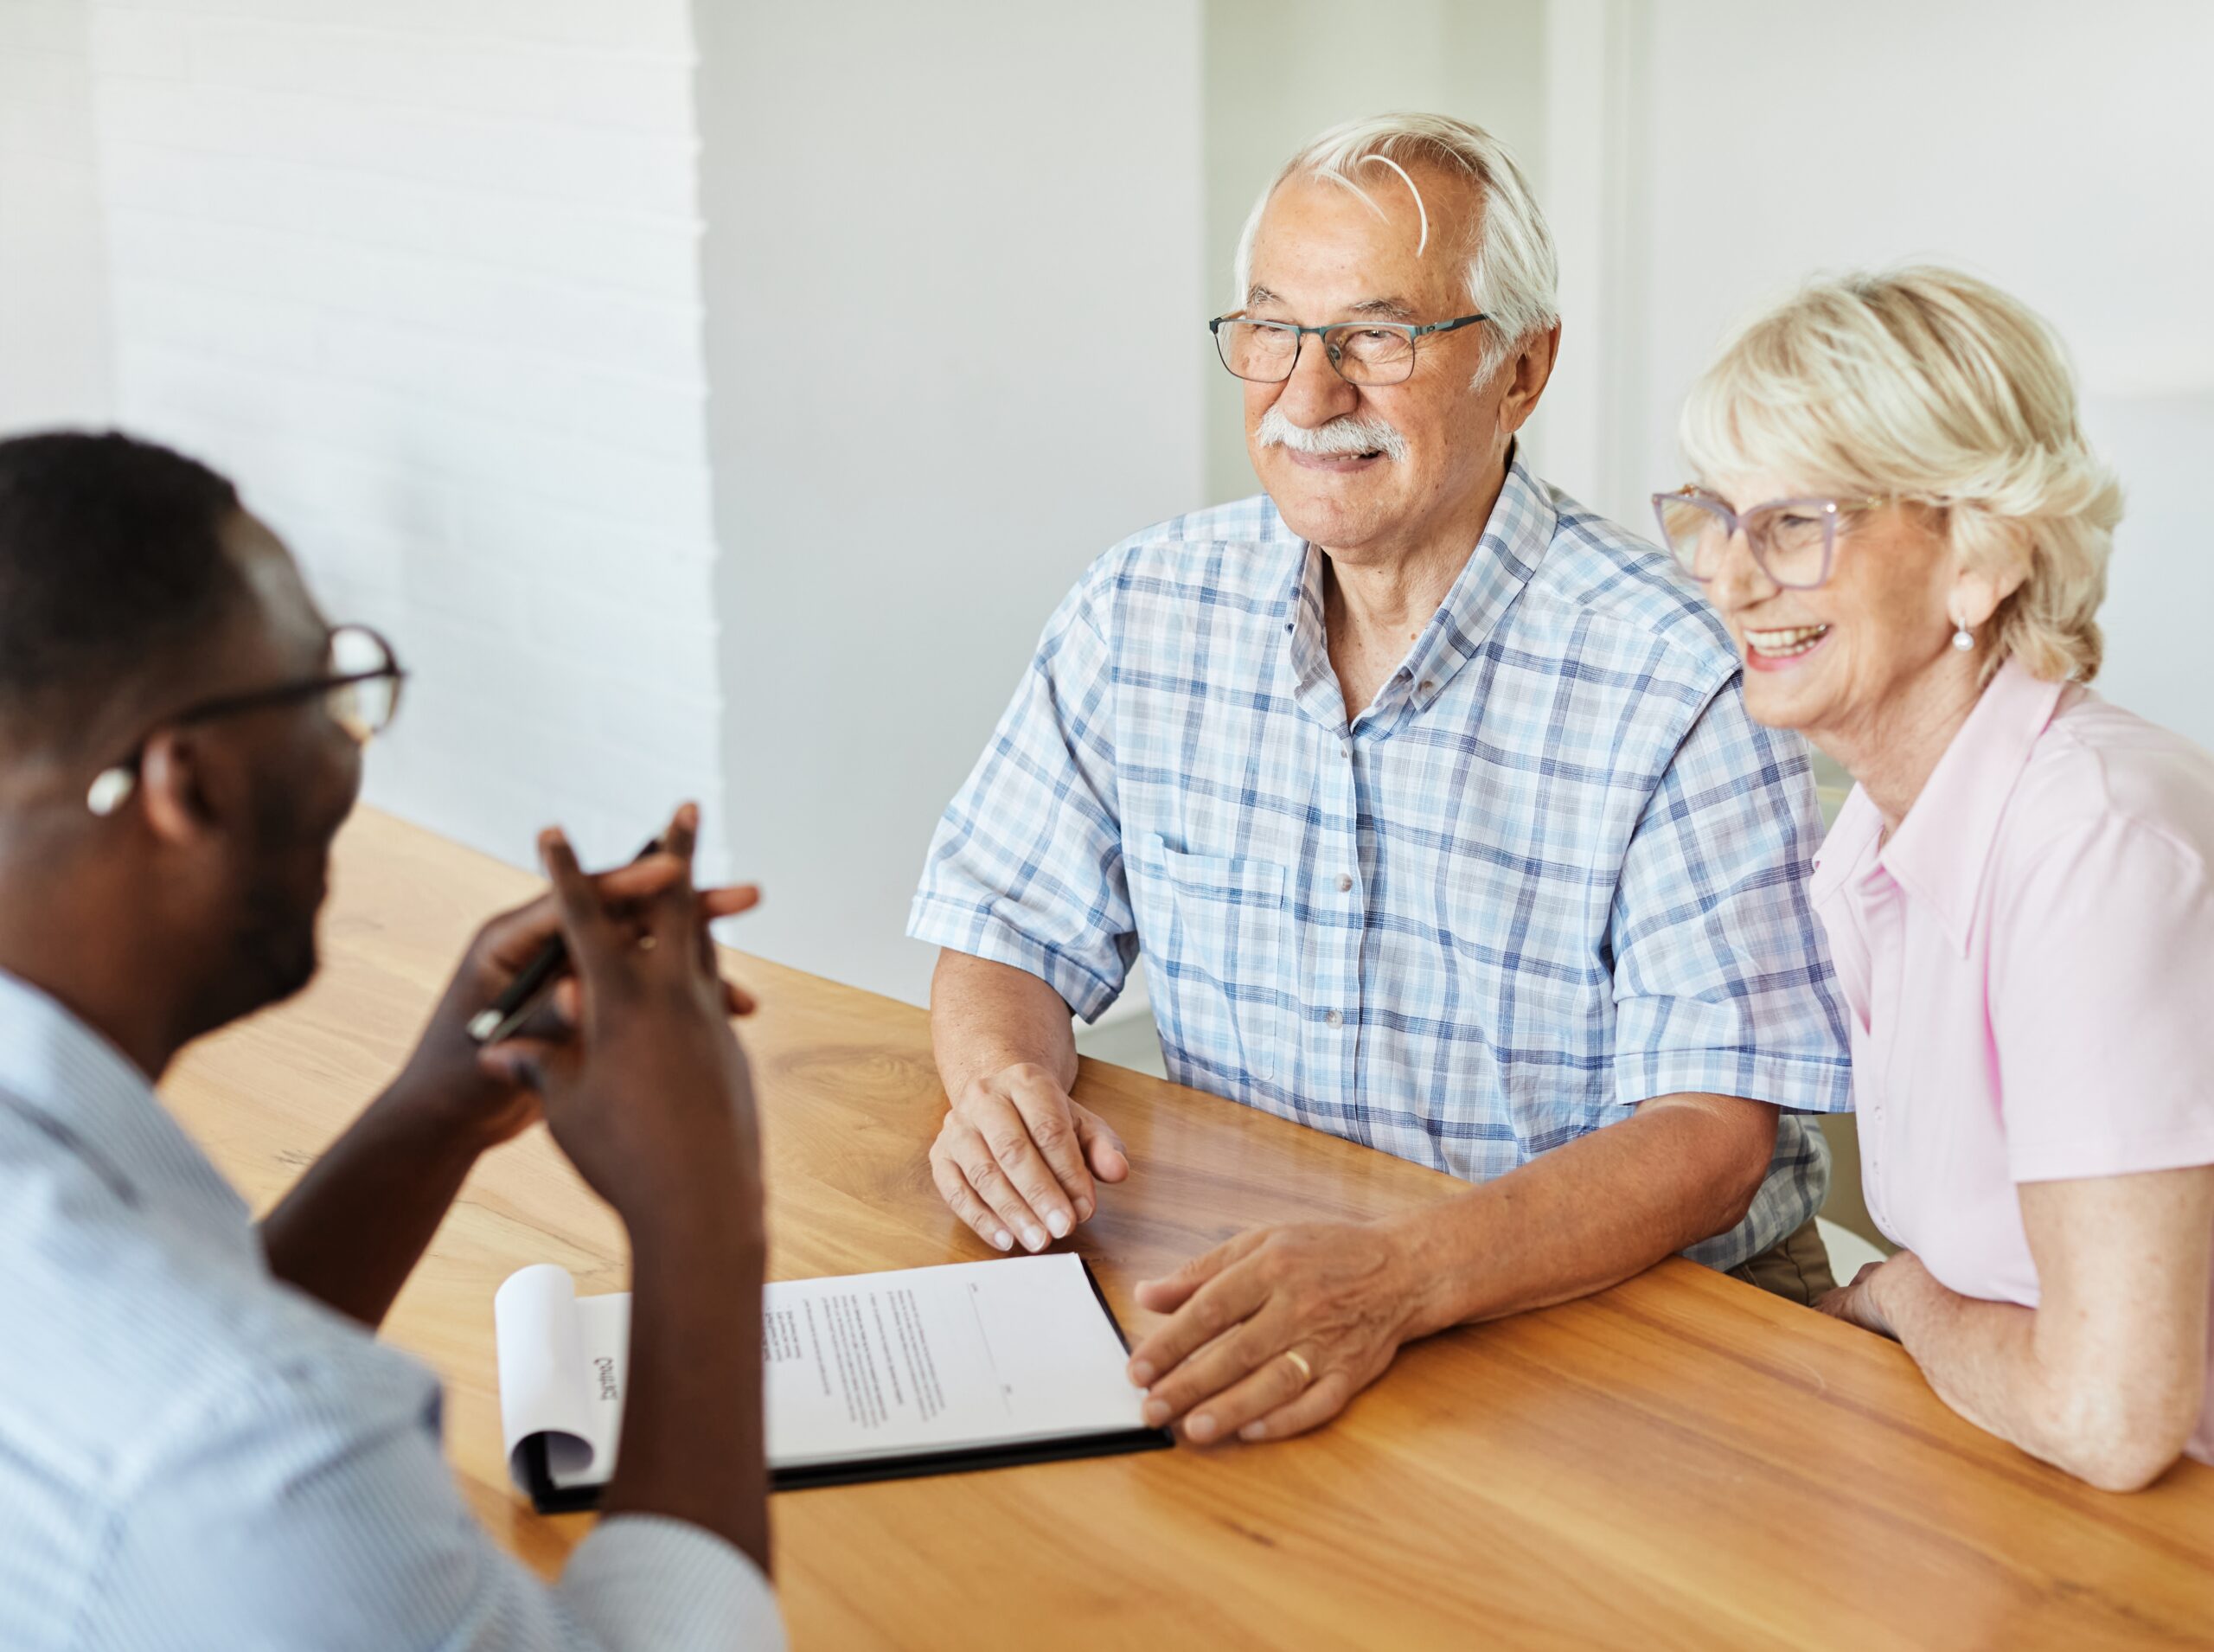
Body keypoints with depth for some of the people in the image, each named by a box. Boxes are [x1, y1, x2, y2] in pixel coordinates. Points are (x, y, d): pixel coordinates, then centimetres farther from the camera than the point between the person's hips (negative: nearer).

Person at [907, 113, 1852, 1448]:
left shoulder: (1682, 683, -15)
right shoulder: (1146, 611, 1)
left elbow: (1710, 1132, -19)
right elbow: (1010, 935, 10)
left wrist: (1395, 1279, -36)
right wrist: (1004, 1086, -16)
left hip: (1626, 1311, -3)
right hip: (1241, 1287, 4)